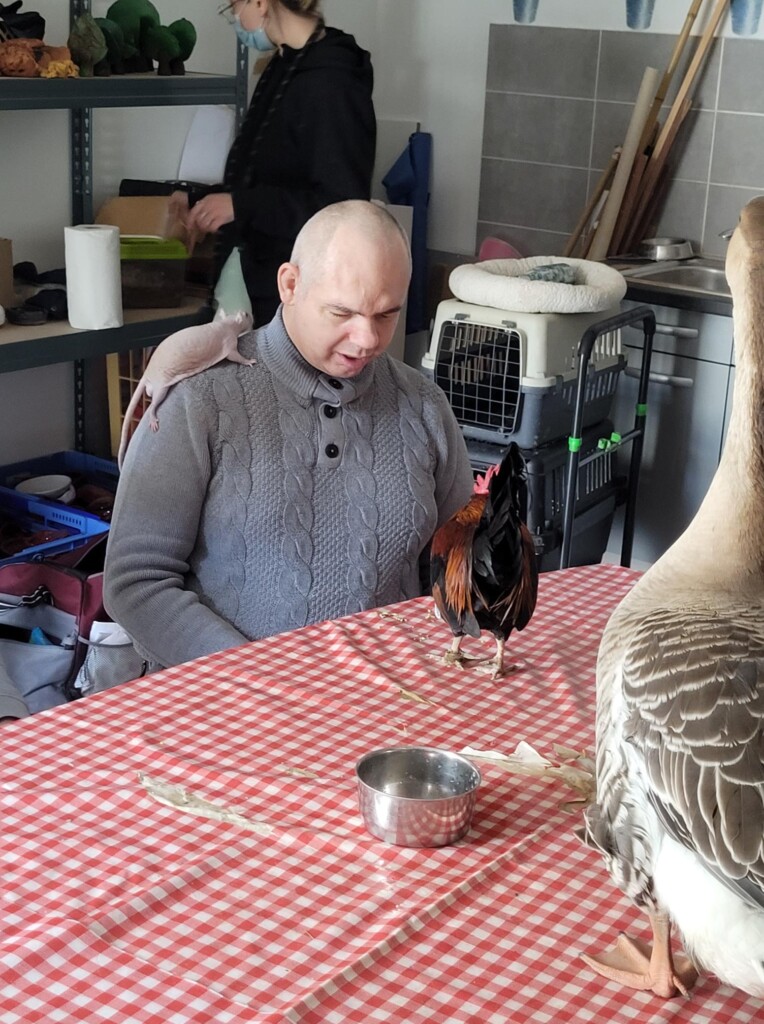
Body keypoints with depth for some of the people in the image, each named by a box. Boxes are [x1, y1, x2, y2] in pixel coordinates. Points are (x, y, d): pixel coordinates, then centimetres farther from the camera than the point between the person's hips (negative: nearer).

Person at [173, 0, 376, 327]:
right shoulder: (284, 69, 13)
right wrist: (198, 201, 23)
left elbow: (343, 206, -22)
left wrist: (241, 206, -22)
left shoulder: (331, 82, -17)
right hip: (255, 280, 9)